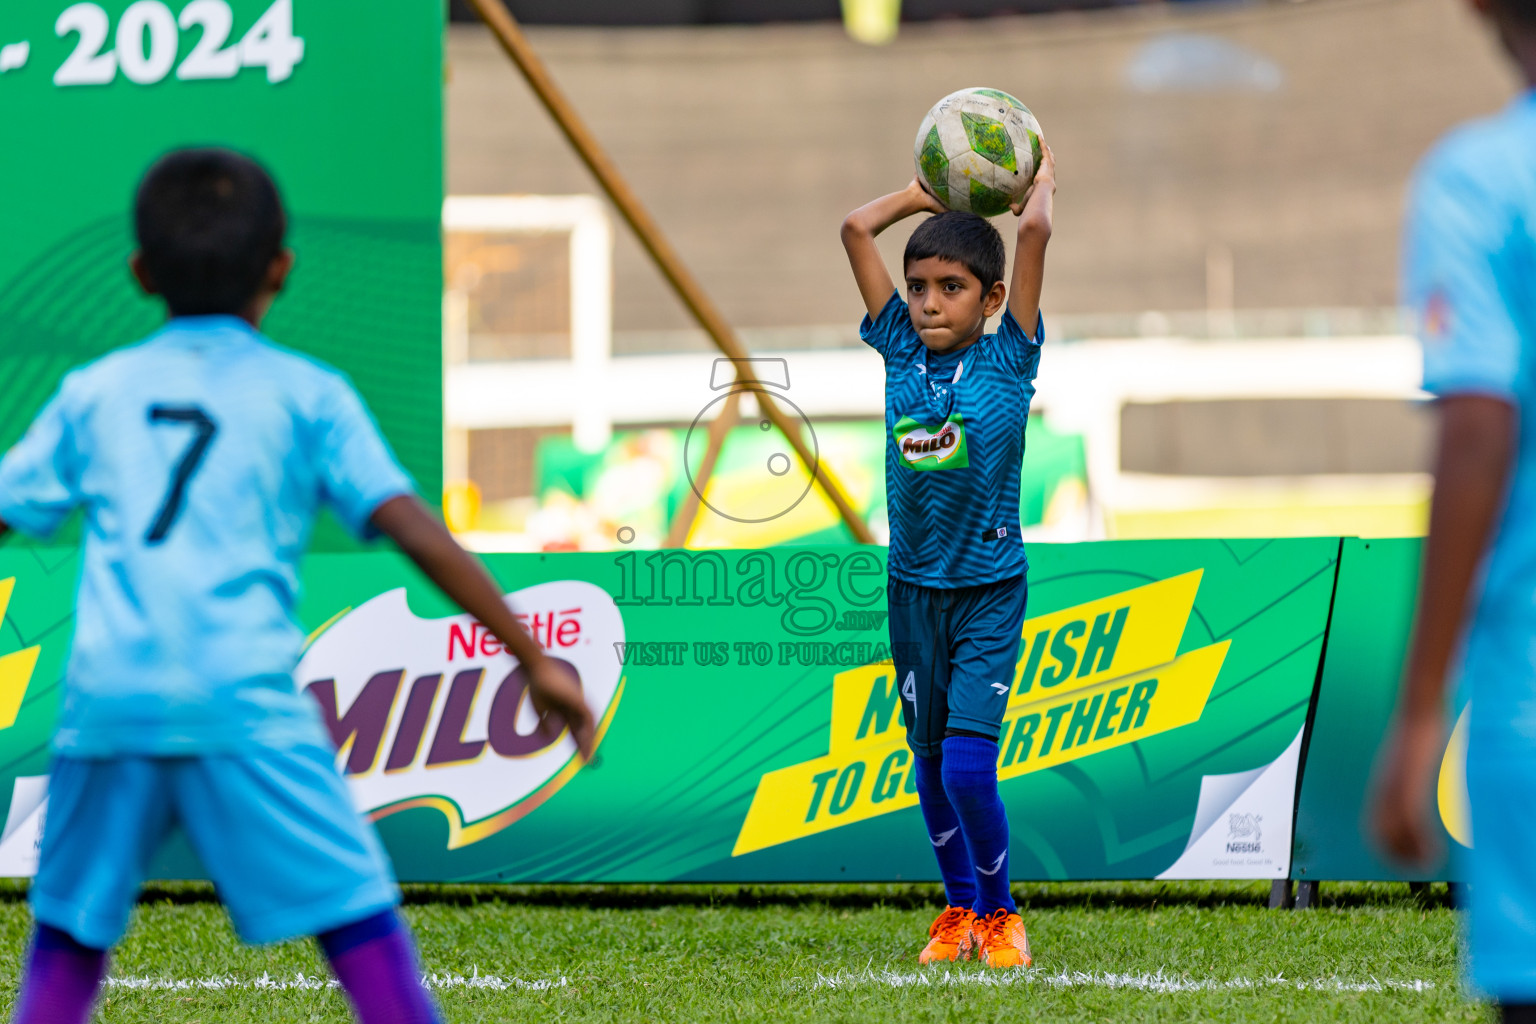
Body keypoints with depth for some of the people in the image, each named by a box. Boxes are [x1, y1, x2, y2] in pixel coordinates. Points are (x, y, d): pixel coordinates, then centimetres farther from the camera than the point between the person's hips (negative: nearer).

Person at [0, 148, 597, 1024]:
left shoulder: (95, 392, 18)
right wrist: (534, 658, 2)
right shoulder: (306, 394, 10)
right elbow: (414, 530, 1)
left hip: (107, 693, 3)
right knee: (361, 925, -2)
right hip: (243, 695, -3)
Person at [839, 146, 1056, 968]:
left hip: (988, 590, -4)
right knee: (929, 761, 12)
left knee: (969, 768, -10)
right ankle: (959, 908, 28)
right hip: (913, 587, 4)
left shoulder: (1007, 360, -8)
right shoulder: (901, 352, 0)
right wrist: (926, 194, 11)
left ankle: (999, 913, 8)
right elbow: (856, 229, 0)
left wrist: (1039, 185, 1)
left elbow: (1034, 231, -16)